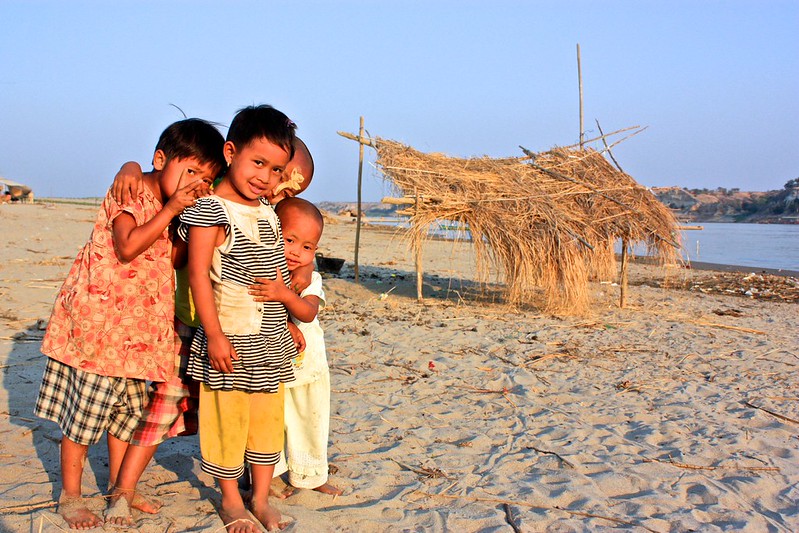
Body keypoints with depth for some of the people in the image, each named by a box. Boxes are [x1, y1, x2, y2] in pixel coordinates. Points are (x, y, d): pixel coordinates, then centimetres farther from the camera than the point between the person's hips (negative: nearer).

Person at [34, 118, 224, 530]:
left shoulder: (170, 206, 12)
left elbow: (172, 257, 7)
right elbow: (127, 247, -26)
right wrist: (171, 211, -25)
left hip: (139, 326, 8)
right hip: (100, 318, -8)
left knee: (128, 408, 15)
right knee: (88, 408, 2)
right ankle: (70, 496, 17)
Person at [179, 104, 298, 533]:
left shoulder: (268, 211, 10)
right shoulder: (210, 211, -12)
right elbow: (198, 275, -16)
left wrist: (288, 323, 21)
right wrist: (214, 335, -19)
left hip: (271, 342, 7)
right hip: (229, 339, -7)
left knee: (268, 417, 12)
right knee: (226, 417, 3)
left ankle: (261, 497, 26)